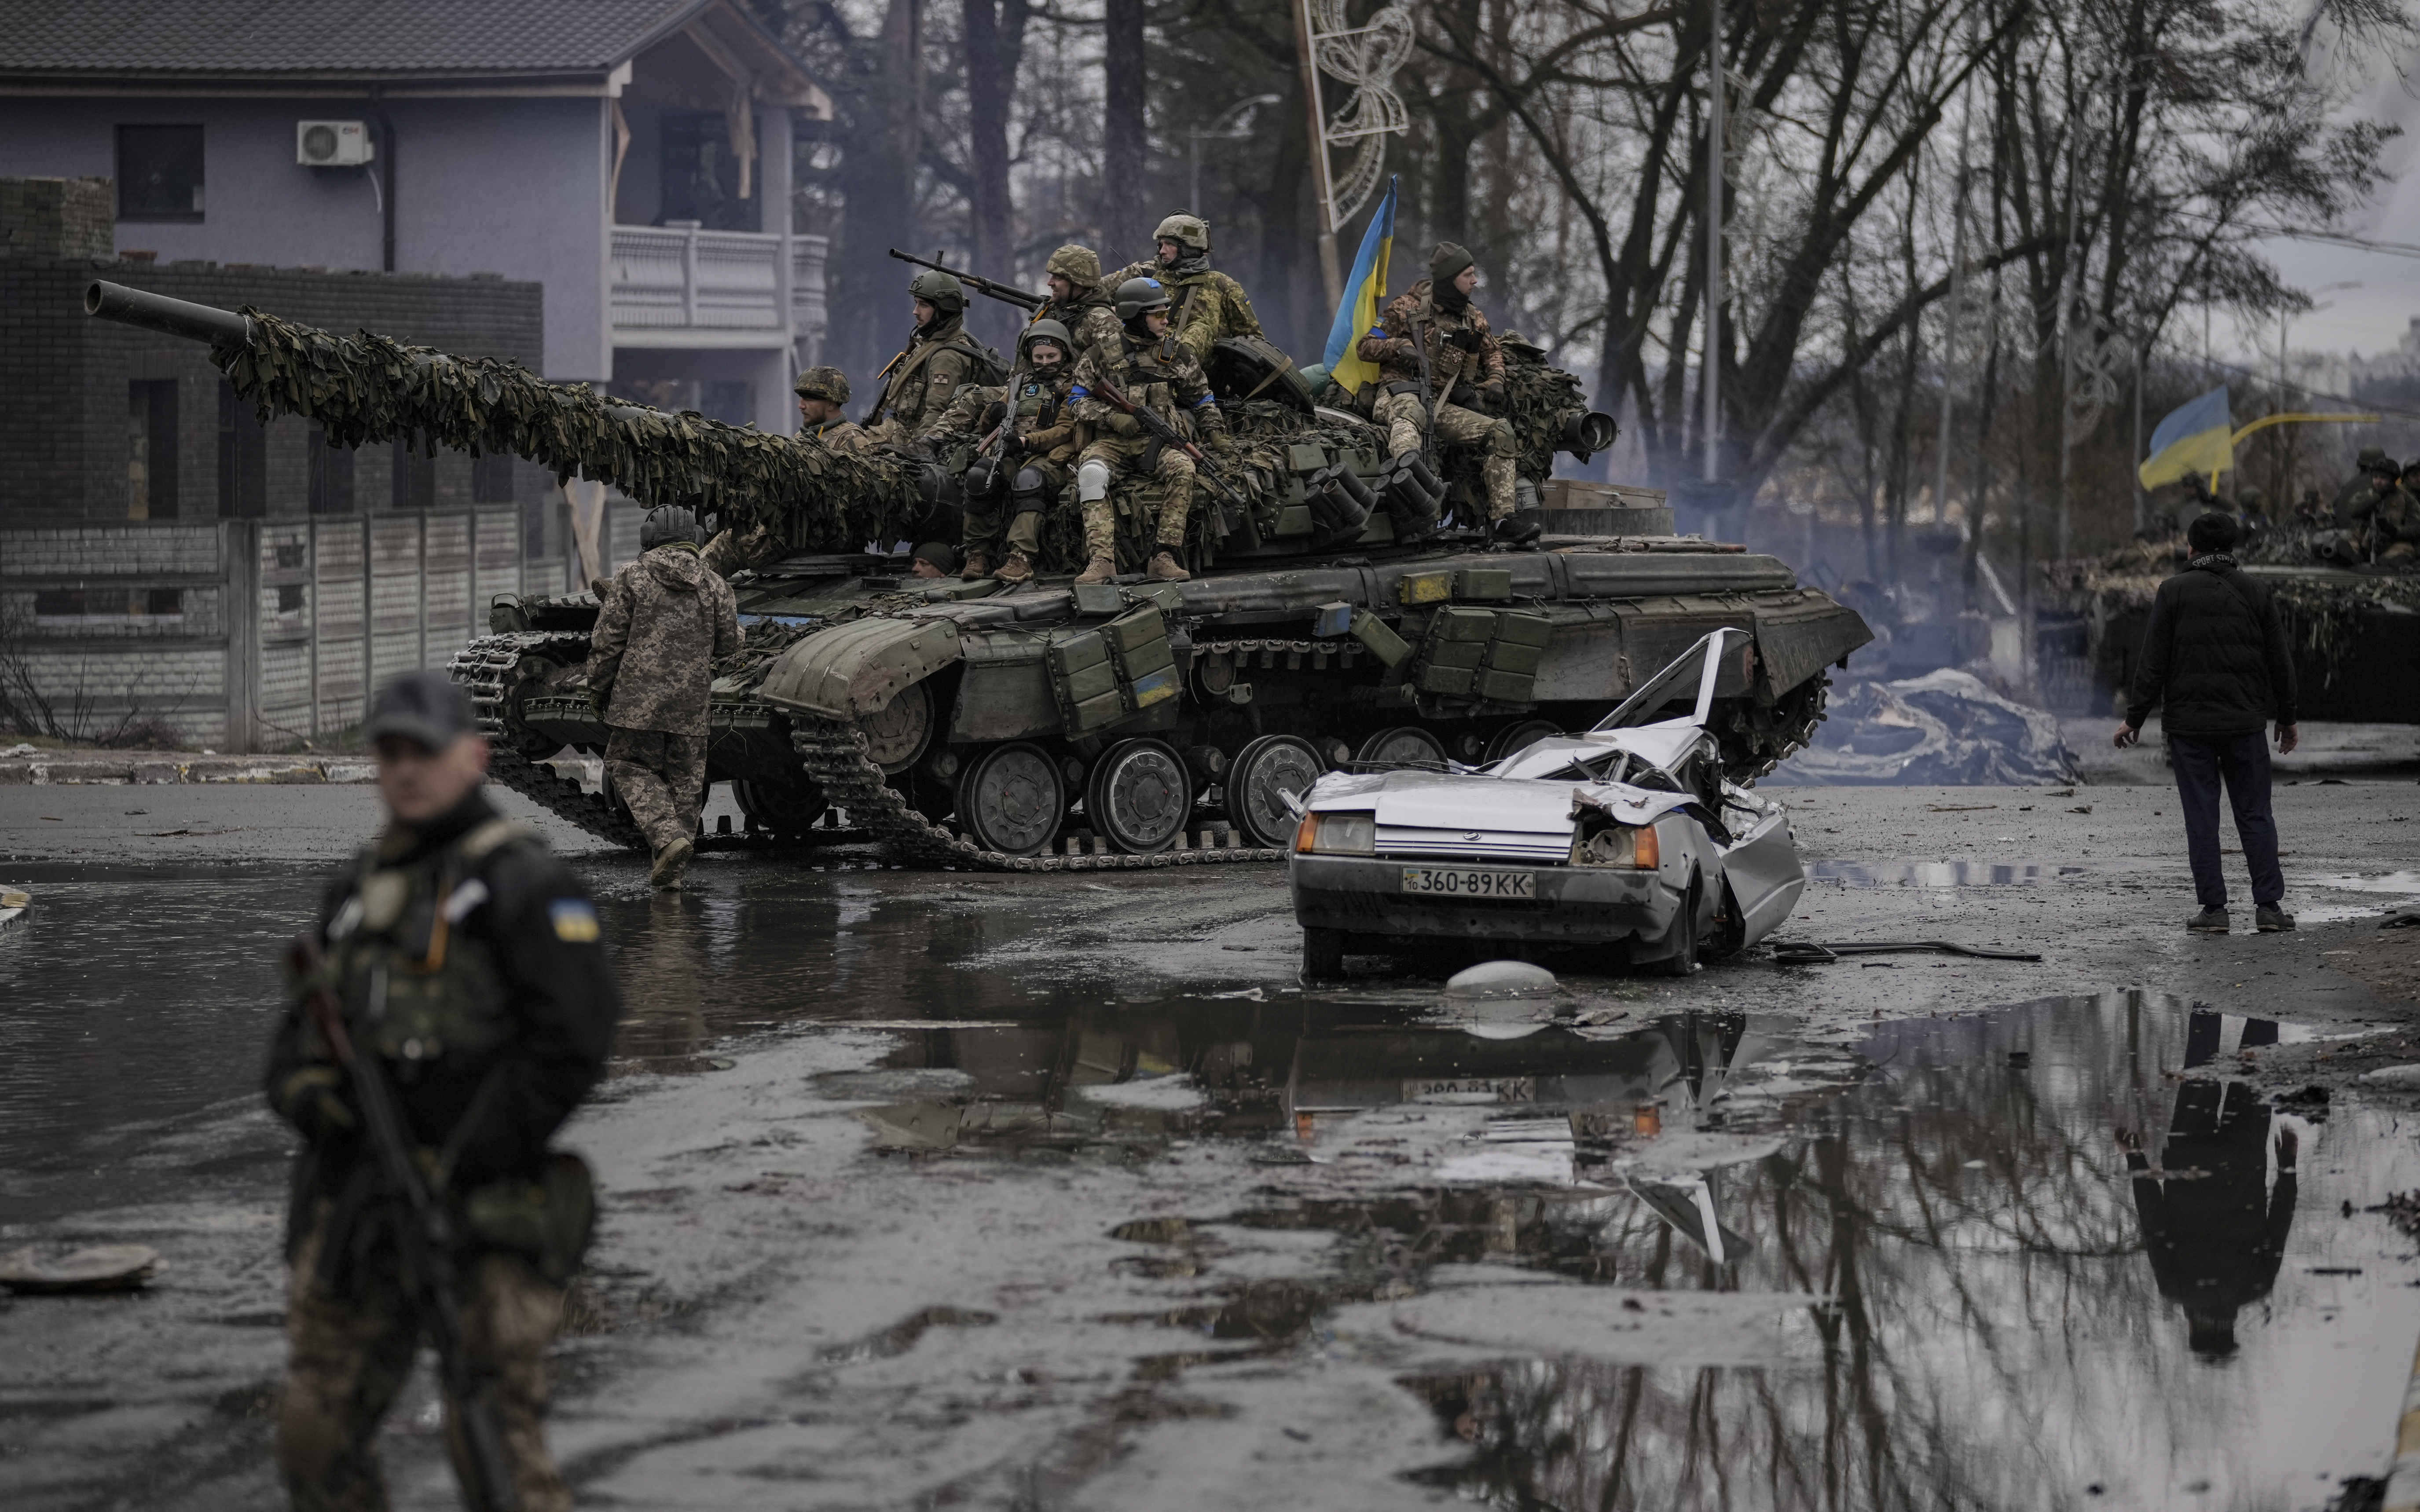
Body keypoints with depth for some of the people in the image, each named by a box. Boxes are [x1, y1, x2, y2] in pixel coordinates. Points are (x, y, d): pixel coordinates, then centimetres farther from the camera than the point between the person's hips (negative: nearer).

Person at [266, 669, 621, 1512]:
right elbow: (303, 1027, 20)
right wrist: (305, 1085, -5)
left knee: (495, 1440, -12)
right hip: (357, 1211, 7)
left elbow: (575, 1038, -14)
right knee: (316, 1434, 5)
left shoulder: (521, 882, -5)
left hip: (482, 1211, -7)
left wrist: (462, 1167, -15)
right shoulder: (358, 890, 17)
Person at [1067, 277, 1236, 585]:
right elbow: (1079, 398, 8)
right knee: (1091, 473, -33)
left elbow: (1202, 400, 20)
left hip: (1161, 443, 1)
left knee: (1183, 469, -32)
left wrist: (1216, 434, 6)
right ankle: (1102, 560, -36)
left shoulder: (1177, 353, 11)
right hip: (1113, 442, -1)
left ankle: (1164, 558, -31)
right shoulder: (1104, 352, 6)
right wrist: (1112, 418, -9)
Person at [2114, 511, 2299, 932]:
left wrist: (2135, 718, 1)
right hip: (2244, 723, 2)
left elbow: (2152, 663, -6)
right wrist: (2286, 719, 18)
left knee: (2201, 819, 2)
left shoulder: (2173, 592, -3)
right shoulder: (2255, 594, 4)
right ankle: (2269, 904, 3)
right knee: (2255, 815, 7)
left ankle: (2213, 908, 0)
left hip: (2188, 724, -2)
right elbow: (2280, 663, 7)